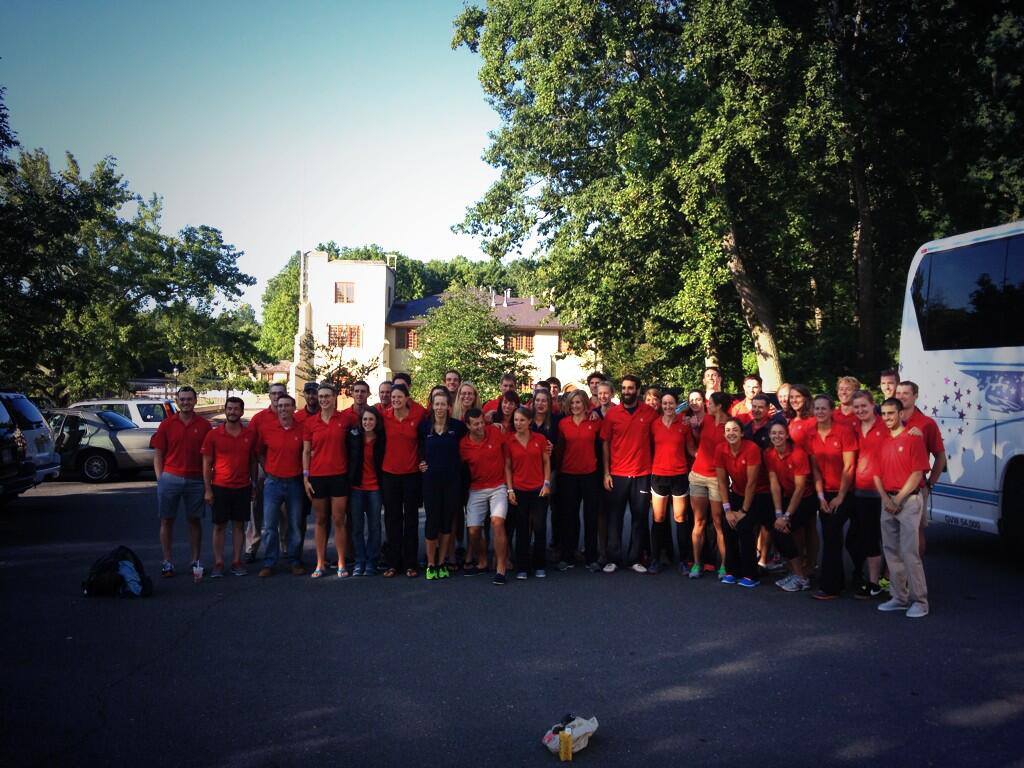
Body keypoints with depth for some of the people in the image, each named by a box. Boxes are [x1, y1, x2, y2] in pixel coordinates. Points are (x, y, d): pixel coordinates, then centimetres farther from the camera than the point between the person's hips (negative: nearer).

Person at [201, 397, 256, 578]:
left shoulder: (249, 435, 3)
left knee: (239, 525, 7)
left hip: (243, 487, 2)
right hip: (220, 487, -1)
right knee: (219, 526, 4)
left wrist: (254, 485, 7)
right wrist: (208, 490, -5)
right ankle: (218, 563, 11)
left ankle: (236, 561, 14)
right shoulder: (213, 435, -2)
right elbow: (207, 464, -1)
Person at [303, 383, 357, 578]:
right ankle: (320, 563, 15)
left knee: (339, 520, 2)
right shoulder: (310, 422, 4)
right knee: (320, 520, 9)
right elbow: (306, 451, 6)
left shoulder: (345, 417, 0)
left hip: (339, 475, -1)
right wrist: (305, 477, 1)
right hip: (317, 476, 1)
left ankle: (341, 563, 9)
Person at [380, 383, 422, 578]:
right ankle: (393, 563, 15)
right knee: (392, 518, 6)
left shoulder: (417, 417, -5)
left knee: (411, 518, 5)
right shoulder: (384, 417, -1)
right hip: (389, 474, 1)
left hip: (411, 474, -1)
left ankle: (410, 564, 12)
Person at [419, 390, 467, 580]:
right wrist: (421, 462, 4)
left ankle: (442, 563, 18)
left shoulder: (457, 426, 0)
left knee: (447, 522, 7)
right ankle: (431, 564, 13)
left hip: (452, 480, 0)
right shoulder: (424, 426, 2)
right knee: (432, 521, 1)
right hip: (431, 480, 0)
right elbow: (420, 449, 15)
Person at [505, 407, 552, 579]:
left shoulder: (540, 439, 0)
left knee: (540, 528, 0)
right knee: (522, 529, 5)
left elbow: (546, 462, 6)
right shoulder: (509, 441, 0)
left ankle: (539, 566, 15)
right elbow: (507, 467, 4)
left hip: (539, 490, 0)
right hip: (519, 491, 0)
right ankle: (521, 568, 14)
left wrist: (547, 483, -2)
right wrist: (510, 489, -2)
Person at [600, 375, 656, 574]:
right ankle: (613, 559, 12)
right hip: (617, 474, 0)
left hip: (642, 474, 1)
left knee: (640, 517, 6)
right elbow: (605, 443, 3)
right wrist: (606, 473, -2)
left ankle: (635, 558, 17)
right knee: (615, 518, 3)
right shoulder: (612, 413, 0)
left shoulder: (649, 412, 1)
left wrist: (654, 469, 1)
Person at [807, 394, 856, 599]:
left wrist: (840, 496, -11)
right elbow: (815, 468, 5)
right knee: (831, 536, 8)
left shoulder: (844, 431, -12)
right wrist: (821, 496, -3)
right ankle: (838, 581, 20)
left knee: (831, 536, -9)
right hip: (825, 494, 5)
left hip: (844, 493, -5)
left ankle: (829, 587, -2)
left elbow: (848, 467, -12)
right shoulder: (811, 436, 4)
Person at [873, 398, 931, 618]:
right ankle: (899, 597, 18)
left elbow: (918, 472, -11)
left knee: (910, 552, -8)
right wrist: (885, 498, -3)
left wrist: (898, 499, -12)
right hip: (887, 501, 7)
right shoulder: (883, 442, 14)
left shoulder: (913, 437, -6)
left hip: (908, 500, -7)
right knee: (891, 551, 9)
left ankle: (920, 601, 0)